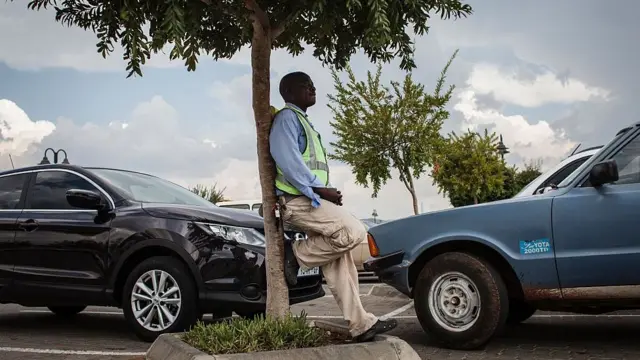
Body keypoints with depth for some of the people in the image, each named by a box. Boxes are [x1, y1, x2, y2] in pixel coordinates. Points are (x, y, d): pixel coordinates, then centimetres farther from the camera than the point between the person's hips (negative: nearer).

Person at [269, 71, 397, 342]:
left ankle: (361, 324, 6)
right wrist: (319, 189, -18)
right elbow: (288, 161, -17)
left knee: (340, 262, 4)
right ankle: (297, 254, -7)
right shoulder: (287, 118, -4)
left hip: (312, 199, 10)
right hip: (299, 200, -10)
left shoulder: (303, 122, 27)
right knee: (354, 232, -22)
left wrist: (325, 192, 8)